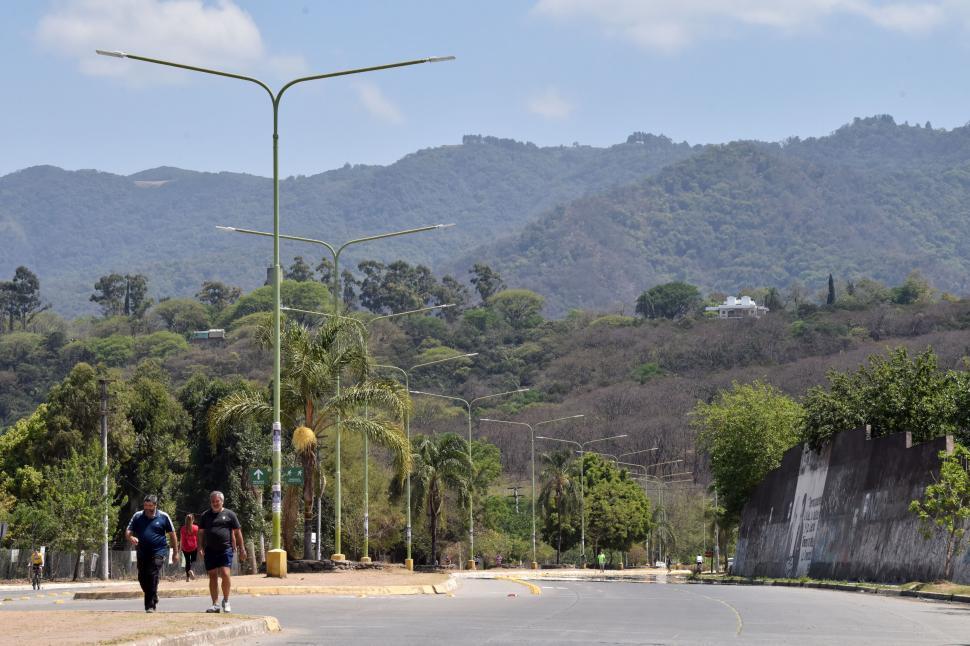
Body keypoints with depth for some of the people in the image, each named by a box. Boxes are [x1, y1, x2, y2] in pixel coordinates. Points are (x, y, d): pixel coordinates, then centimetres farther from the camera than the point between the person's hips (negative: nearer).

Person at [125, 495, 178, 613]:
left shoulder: (163, 517, 1)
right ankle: (153, 598, 33)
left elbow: (172, 535, 7)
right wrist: (131, 538, -18)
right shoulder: (138, 516, 7)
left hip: (158, 552, -4)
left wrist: (175, 552, 7)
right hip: (142, 553, 4)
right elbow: (128, 531, 7)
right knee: (142, 578, 7)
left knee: (153, 577, -15)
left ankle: (150, 605, -11)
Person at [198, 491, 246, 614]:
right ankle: (215, 604, 9)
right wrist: (200, 549, 3)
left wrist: (242, 548, 3)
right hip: (210, 551, 3)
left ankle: (226, 601, 4)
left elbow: (237, 532, 8)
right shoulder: (205, 515, 13)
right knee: (212, 577, 3)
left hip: (225, 549, -3)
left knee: (225, 574, -15)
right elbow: (201, 533, 14)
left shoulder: (229, 514, 6)